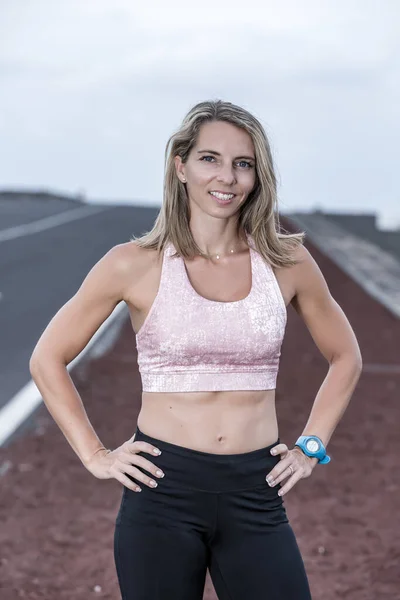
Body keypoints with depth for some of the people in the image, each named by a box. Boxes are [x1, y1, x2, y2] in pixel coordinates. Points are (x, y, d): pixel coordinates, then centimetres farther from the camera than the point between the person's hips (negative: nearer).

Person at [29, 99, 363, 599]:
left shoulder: (287, 262, 2)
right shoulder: (135, 265, -4)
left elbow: (345, 357, 17)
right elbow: (47, 359, 4)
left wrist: (311, 446, 9)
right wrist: (95, 456, 0)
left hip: (256, 499, 2)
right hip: (163, 492, -1)